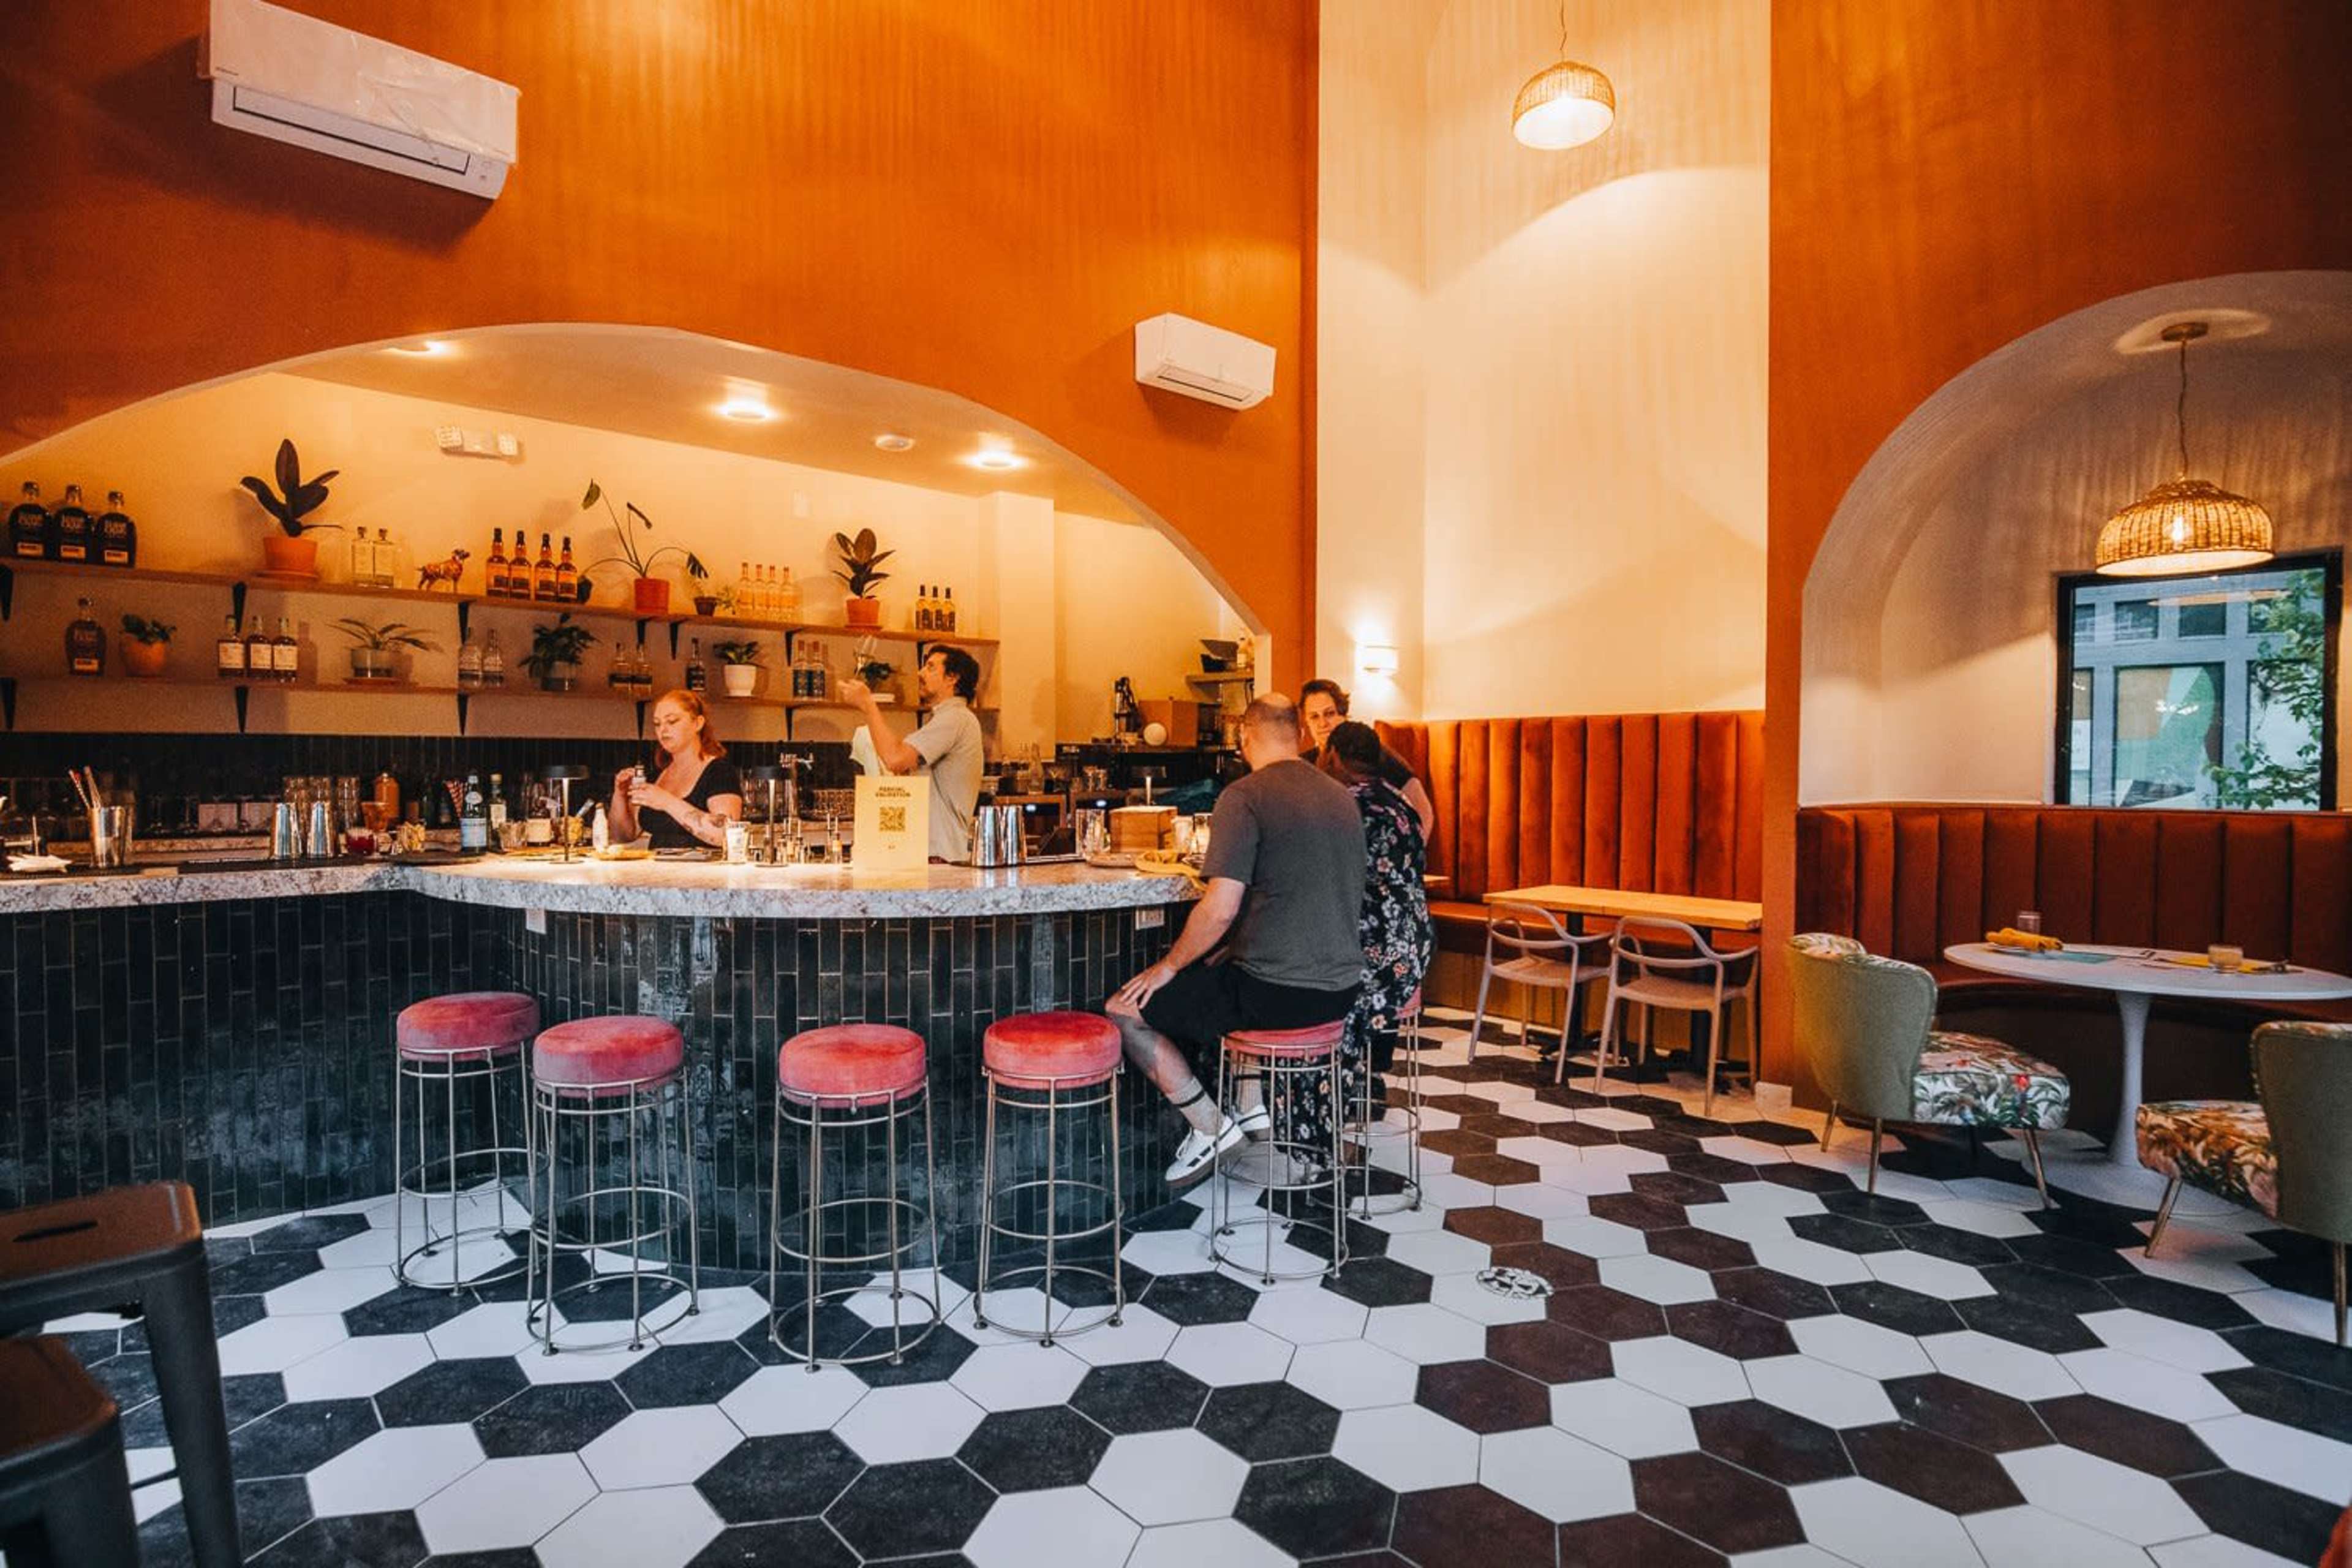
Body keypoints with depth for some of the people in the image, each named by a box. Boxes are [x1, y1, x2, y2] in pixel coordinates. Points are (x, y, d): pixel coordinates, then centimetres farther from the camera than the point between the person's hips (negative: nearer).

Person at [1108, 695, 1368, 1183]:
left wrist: (1169, 967, -3)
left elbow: (1221, 907, -20)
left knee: (1124, 1010, 5)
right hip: (1341, 991, 8)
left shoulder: (1245, 795, -14)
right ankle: (1250, 1106, 32)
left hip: (1277, 995, -8)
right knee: (1228, 974, 36)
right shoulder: (1342, 797, 10)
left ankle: (1209, 1126, 11)